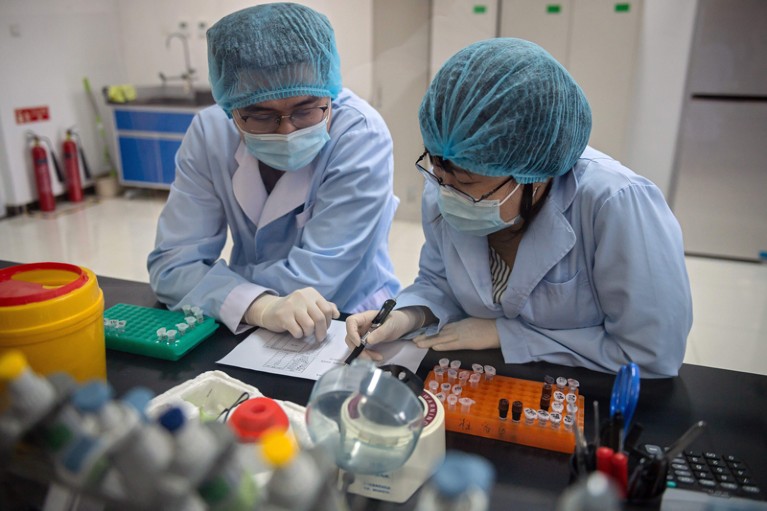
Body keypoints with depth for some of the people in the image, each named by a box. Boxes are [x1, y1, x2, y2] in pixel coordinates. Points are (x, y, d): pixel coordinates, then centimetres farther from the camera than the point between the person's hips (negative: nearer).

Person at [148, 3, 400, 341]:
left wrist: (210, 277, -11)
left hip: (351, 327, -2)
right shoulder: (209, 133, -10)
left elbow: (312, 279, -22)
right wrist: (260, 305, -29)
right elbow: (172, 263, -13)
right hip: (247, 328, 3)